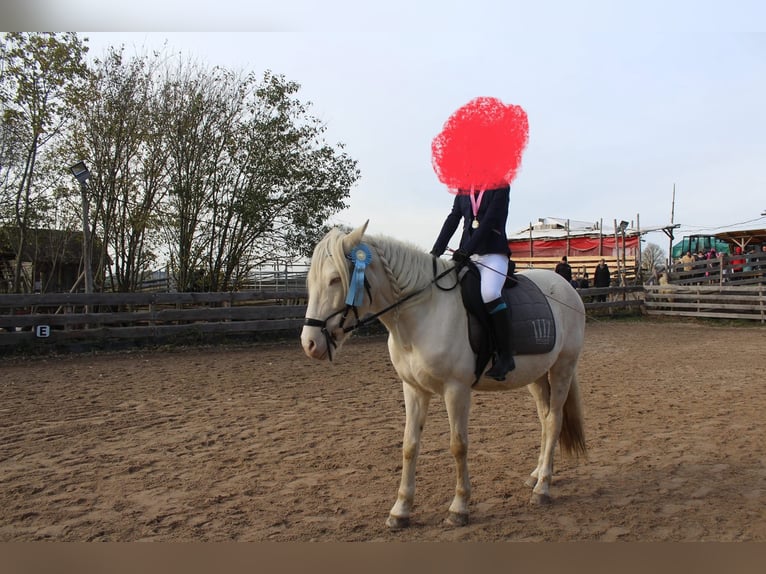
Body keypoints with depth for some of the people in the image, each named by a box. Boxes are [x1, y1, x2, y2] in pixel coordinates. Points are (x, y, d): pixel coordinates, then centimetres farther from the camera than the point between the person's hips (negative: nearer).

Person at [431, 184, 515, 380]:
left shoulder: (501, 187, 0)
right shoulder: (463, 190, 17)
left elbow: (489, 221, -12)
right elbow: (453, 219, 8)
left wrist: (466, 250, -22)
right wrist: (436, 251, -5)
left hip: (494, 252, -6)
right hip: (466, 254, 7)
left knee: (489, 293, -30)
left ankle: (506, 355, -20)